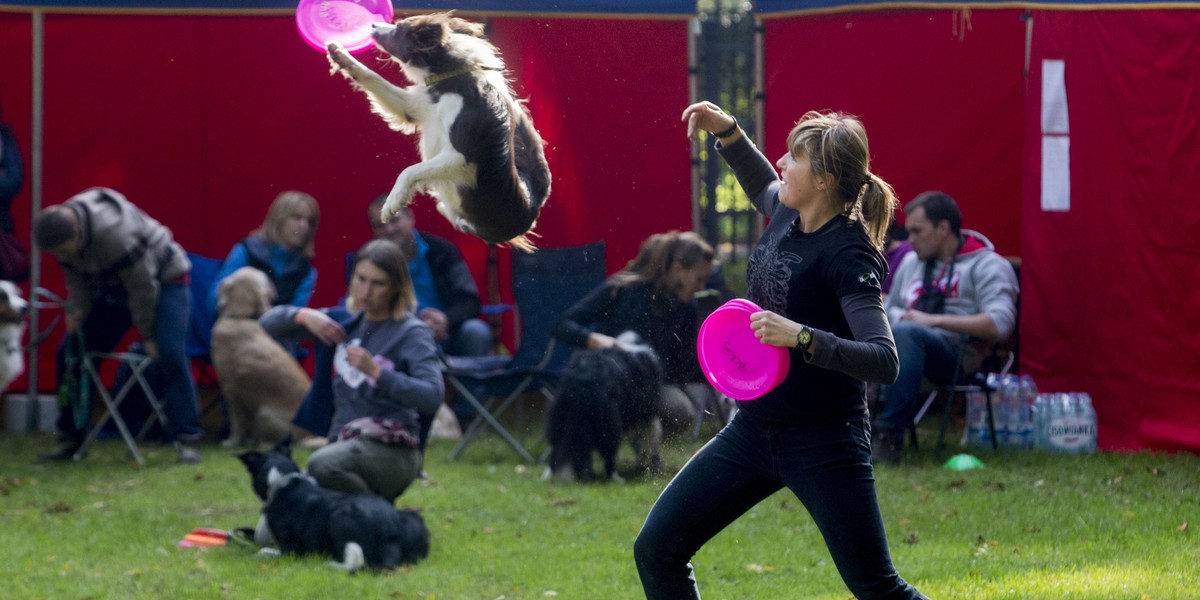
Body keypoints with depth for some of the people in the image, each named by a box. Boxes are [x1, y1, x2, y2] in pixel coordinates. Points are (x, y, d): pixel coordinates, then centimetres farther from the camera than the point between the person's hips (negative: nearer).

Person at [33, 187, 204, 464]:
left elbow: (142, 286, -28)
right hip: (112, 284, 7)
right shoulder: (61, 232, -16)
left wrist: (147, 335, -18)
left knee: (169, 355, -24)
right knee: (71, 352, 0)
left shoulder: (114, 232, -38)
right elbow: (77, 282, -1)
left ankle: (187, 438, -20)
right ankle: (70, 437, 8)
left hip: (163, 279, -7)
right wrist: (77, 310, -21)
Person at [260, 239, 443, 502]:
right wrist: (303, 315, -6)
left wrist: (376, 371, -27)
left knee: (321, 464, -35)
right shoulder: (344, 320, 13)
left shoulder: (411, 332, -4)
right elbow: (268, 324, 15)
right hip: (344, 445, 7)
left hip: (390, 449, -7)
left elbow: (432, 397, -19)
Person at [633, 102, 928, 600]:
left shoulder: (847, 256, -21)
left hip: (823, 443, -8)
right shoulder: (787, 217, 1)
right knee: (656, 549, 1)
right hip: (754, 429, 8)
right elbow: (764, 188, 29)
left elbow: (884, 362, -31)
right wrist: (728, 133, 16)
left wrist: (801, 337, -40)